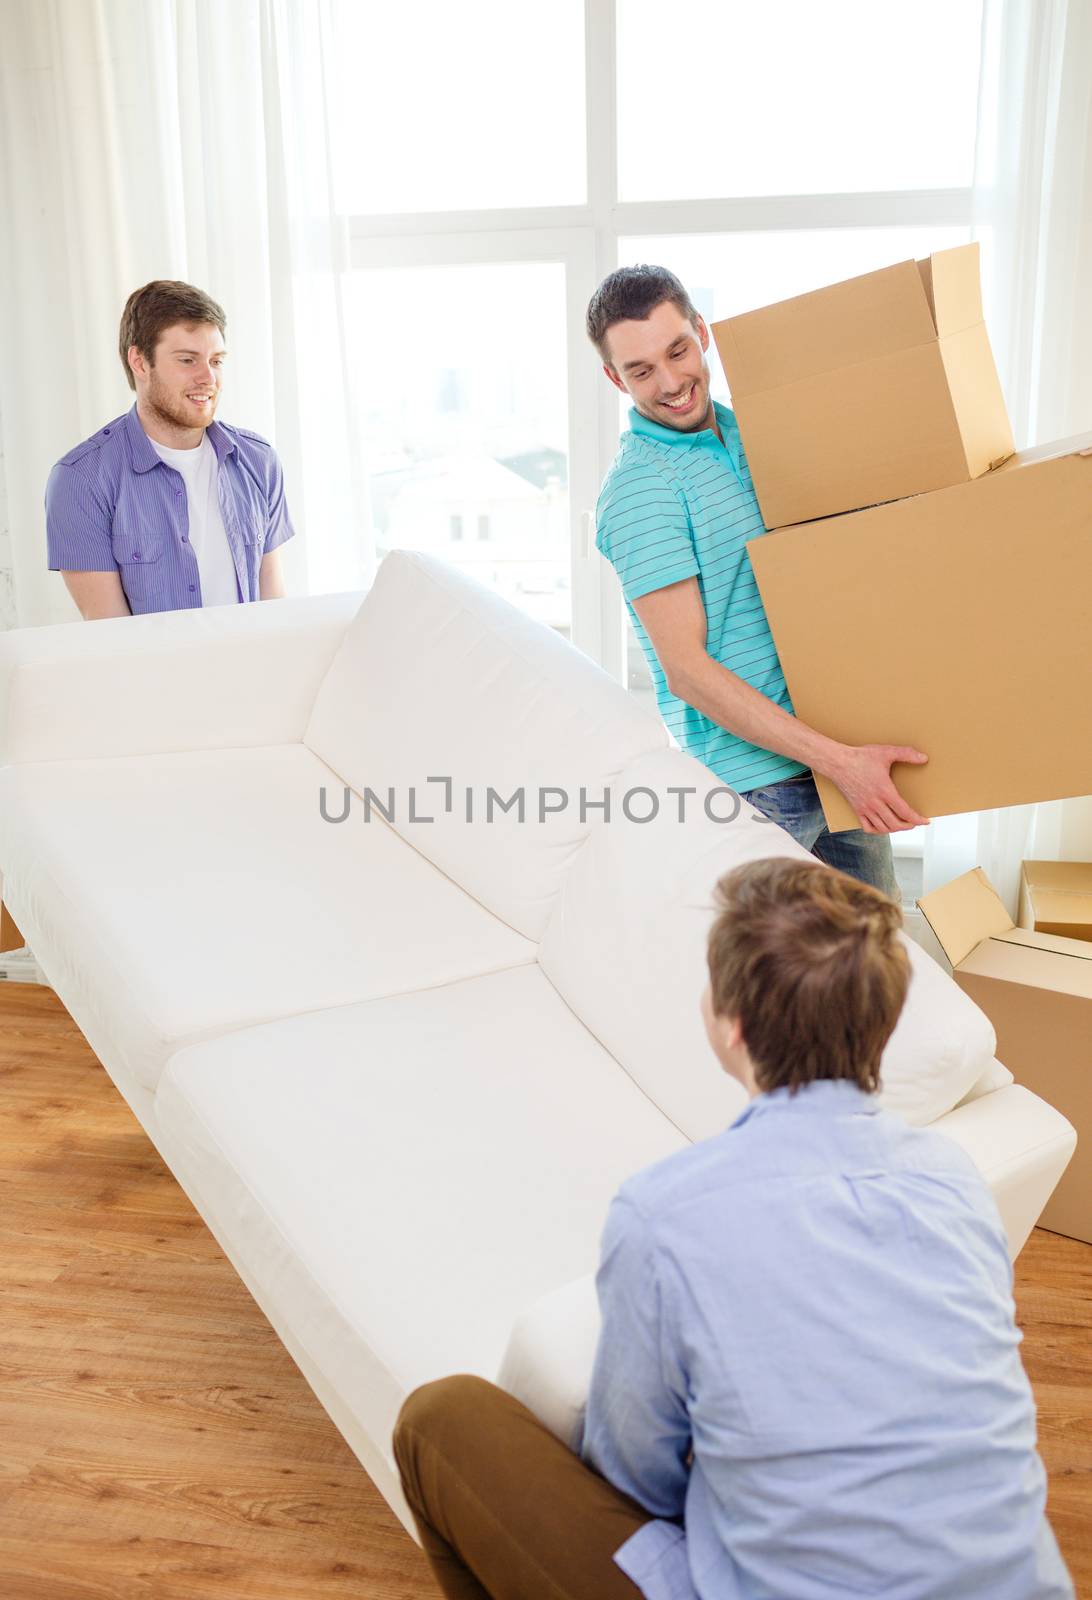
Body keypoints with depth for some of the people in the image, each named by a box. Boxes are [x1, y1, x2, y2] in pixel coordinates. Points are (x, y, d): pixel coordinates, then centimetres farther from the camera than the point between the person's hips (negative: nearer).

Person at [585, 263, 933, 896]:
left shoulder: (749, 433, 9)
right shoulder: (638, 488, -15)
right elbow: (685, 670, -20)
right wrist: (838, 759, -24)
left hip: (842, 758, 8)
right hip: (755, 783, -7)